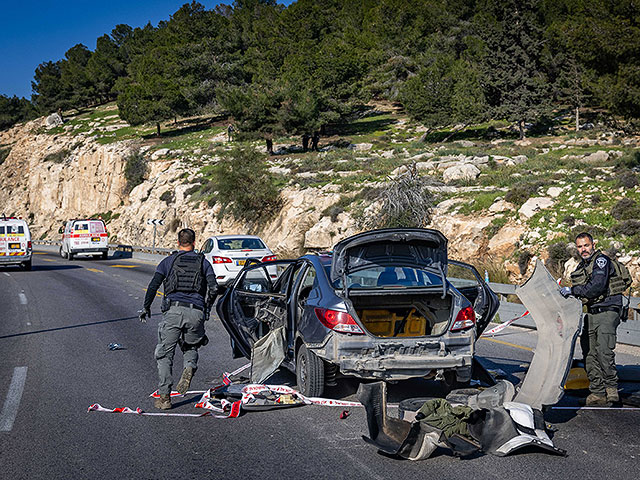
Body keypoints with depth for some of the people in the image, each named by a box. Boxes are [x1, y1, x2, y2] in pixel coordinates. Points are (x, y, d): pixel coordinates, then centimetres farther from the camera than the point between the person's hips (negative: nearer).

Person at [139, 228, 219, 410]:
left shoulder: (168, 261, 13)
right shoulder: (203, 262, 15)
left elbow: (153, 285, 4)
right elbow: (214, 288, 3)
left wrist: (146, 307, 15)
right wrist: (206, 308, 19)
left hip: (174, 310, -1)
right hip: (196, 313, 1)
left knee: (165, 354, 7)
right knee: (190, 347, 24)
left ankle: (164, 398, 1)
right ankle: (189, 368, -10)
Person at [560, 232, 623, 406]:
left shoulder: (601, 260, -8)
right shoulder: (581, 266, 19)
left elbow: (597, 287, -20)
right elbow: (580, 292, 26)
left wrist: (572, 290, -13)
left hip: (607, 312, -8)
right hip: (591, 314, 8)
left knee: (604, 351, -19)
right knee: (590, 354, 2)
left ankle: (611, 388, -6)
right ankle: (597, 393, 5)